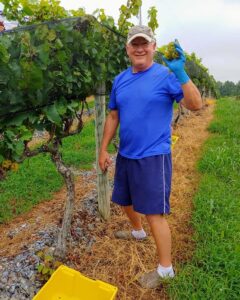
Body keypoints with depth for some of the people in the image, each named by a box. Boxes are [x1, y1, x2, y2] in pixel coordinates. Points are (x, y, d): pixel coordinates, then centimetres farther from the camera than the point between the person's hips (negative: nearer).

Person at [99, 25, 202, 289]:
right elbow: (113, 116, 12)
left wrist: (180, 72, -33)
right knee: (125, 200, 23)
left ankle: (165, 269, 21)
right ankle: (137, 232, 53)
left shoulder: (166, 75, -9)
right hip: (125, 155, 7)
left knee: (154, 213, -1)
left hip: (153, 156, -7)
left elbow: (195, 105, -20)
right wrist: (103, 150, 11)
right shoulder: (120, 80, 8)